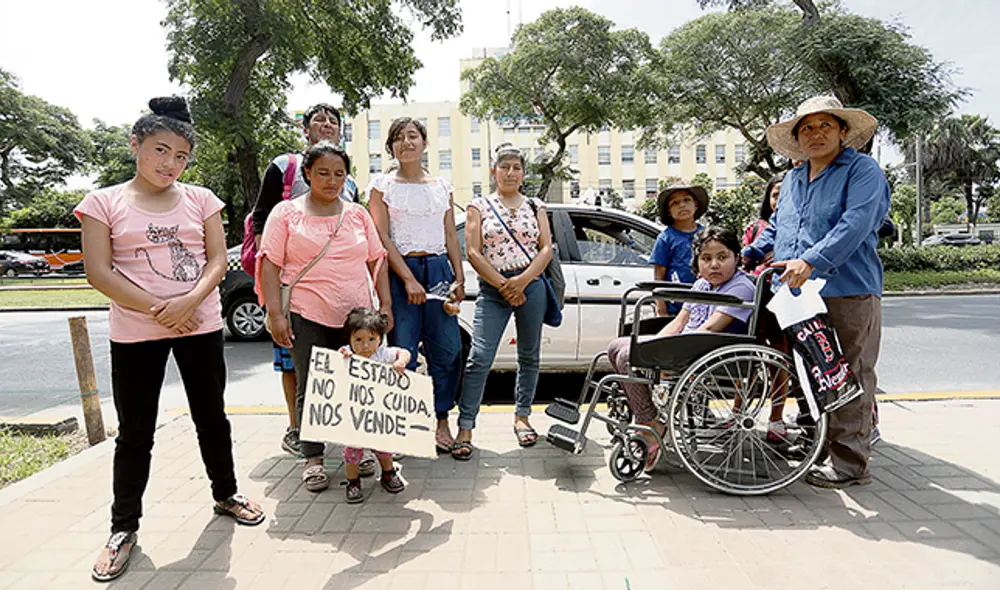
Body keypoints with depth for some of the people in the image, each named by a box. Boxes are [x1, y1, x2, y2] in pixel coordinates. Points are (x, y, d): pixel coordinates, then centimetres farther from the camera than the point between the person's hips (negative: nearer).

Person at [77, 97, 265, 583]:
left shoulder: (200, 199, 6)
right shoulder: (104, 203, 1)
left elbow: (217, 259, 0)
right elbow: (99, 272, -6)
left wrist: (188, 301, -17)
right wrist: (157, 310, -15)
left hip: (201, 324, 2)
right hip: (134, 332, -1)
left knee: (211, 416, 12)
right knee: (135, 431, 8)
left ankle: (225, 494, 32)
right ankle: (124, 526, 24)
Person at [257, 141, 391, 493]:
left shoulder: (357, 213, 13)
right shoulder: (286, 213, 4)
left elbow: (377, 260, 13)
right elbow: (270, 264, -1)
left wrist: (385, 304, 5)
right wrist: (275, 313, -9)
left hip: (356, 316, 3)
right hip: (307, 316, -2)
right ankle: (313, 460, 17)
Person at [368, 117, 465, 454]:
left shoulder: (442, 186, 14)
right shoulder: (382, 185, 4)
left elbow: (451, 237, 13)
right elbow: (383, 239, -4)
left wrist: (459, 279, 4)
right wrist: (409, 280, -13)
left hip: (439, 269, 3)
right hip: (400, 272, -3)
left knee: (447, 349, 1)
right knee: (402, 351, -1)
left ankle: (441, 421, 16)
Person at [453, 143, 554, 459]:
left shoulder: (535, 206, 12)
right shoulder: (479, 206, 6)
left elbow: (546, 249, 4)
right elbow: (473, 252, -2)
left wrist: (522, 281, -11)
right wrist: (503, 285, -10)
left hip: (531, 285, 2)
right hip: (492, 289, -2)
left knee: (529, 356, 10)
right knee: (479, 358, -9)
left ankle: (522, 417, 27)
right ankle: (465, 428, -1)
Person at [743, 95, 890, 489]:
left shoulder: (863, 171, -1)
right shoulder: (792, 180, 21)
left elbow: (855, 226, -17)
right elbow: (775, 229, 31)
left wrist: (811, 262, -28)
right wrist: (746, 256, 16)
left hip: (847, 295, -7)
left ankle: (848, 464, 7)